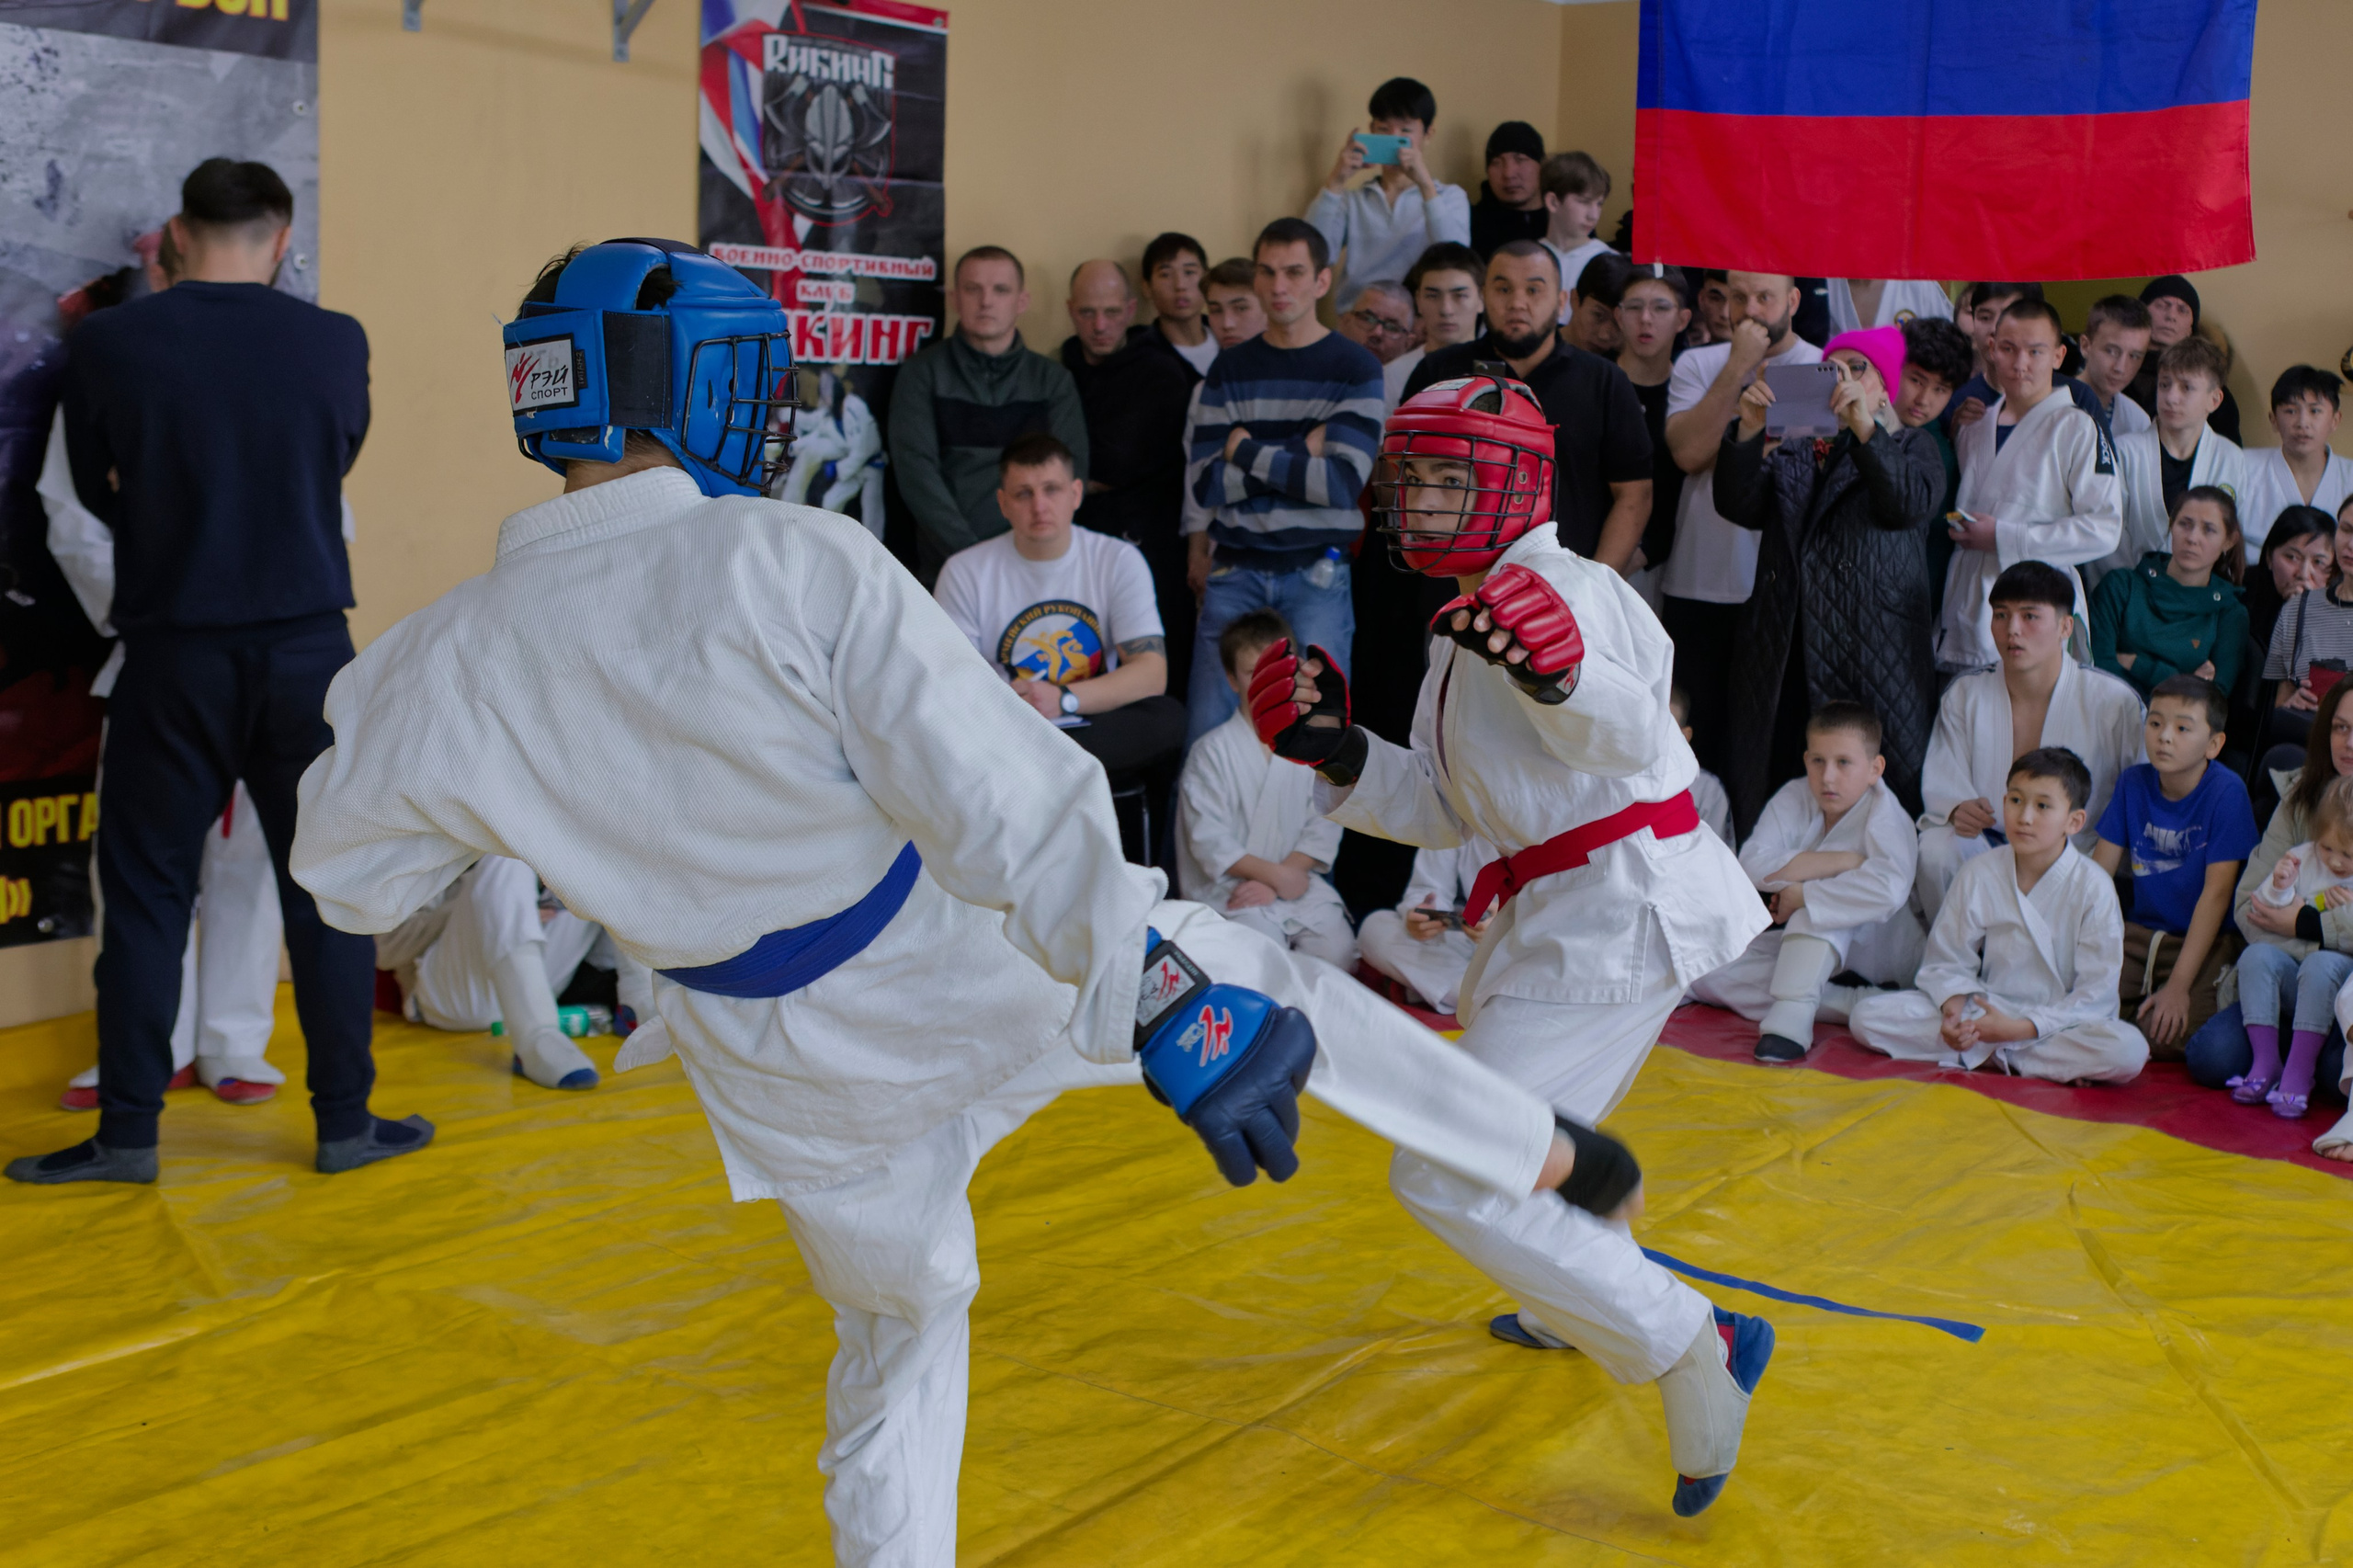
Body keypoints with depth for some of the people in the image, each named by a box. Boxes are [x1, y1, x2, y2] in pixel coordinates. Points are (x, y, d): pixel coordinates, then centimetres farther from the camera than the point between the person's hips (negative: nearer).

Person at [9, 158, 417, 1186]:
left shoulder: (108, 344, -6)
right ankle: (345, 1121, 14)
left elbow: (98, 492, 8)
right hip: (306, 647, 1)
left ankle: (127, 1131, 14)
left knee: (146, 889, 9)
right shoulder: (334, 344, -4)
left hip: (173, 650, 0)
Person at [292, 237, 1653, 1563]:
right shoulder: (795, 562, -23)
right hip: (965, 958, -3)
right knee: (1258, 987, 22)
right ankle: (1548, 1157, 39)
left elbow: (352, 874, 6)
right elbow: (999, 800, -30)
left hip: (797, 1074, 3)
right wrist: (1167, 1004, -32)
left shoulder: (455, 660, -11)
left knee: (900, 1338, 28)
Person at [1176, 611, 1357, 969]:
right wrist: (1274, 873, -13)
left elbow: (1324, 825, 0)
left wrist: (1273, 882, -11)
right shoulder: (1212, 750, -5)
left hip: (1296, 878, 4)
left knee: (1338, 953, -15)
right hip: (1231, 886, -3)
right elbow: (1208, 839, -9)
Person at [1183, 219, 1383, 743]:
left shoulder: (1355, 367, 1)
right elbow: (1207, 483, -2)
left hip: (1317, 576, -2)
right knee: (1208, 733, 0)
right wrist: (1299, 451, -9)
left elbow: (1344, 482, -12)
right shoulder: (1230, 369, 9)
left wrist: (1245, 451, -7)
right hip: (1233, 573, 2)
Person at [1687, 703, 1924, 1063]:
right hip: (1810, 945, 6)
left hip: (1884, 950, -6)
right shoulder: (1794, 798, -5)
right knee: (1704, 971, -15)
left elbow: (1889, 888, -39)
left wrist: (1801, 894, -30)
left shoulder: (1884, 812, -18)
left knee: (1820, 893, -33)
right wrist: (1843, 861, -27)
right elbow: (1753, 865, -21)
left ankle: (1792, 1010, -38)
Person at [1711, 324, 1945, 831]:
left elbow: (1908, 504, -7)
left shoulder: (1910, 448, 16)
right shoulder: (1791, 453, 23)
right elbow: (1739, 506, 5)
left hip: (1869, 663, -2)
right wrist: (1748, 431, -10)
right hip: (1785, 661, 3)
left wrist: (1863, 425, -18)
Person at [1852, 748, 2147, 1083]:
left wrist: (2020, 1028, -22)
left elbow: (2096, 994, -12)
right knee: (1867, 1015, -16)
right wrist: (1953, 1012, -19)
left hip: (2061, 1020, -3)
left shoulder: (2093, 887, -10)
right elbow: (1948, 961, 3)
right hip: (1985, 1009, 3)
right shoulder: (1978, 875, -2)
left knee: (2129, 1050, -34)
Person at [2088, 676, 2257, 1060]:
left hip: (2205, 941, -4)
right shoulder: (2133, 783, 2)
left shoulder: (2226, 791, -13)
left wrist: (2178, 986, -21)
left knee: (2164, 1041, -26)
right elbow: (2098, 872, 3)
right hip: (2138, 933, 4)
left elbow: (2217, 892, -16)